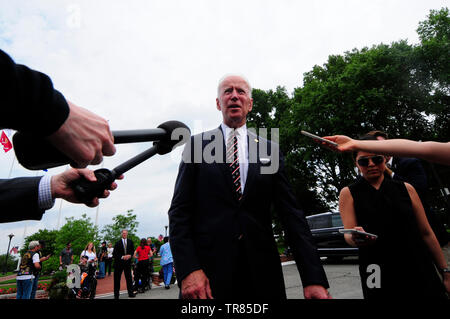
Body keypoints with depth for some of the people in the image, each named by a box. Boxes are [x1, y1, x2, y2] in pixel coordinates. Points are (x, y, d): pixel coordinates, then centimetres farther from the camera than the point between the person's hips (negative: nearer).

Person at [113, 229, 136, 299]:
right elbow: (115, 254, -6)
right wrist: (122, 257, -16)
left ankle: (130, 293, 15)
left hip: (127, 262, 2)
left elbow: (132, 250, 9)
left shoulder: (130, 242, 5)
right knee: (117, 279, 4)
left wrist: (130, 255, -11)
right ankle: (116, 294, 16)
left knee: (129, 278, 7)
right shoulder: (118, 243, -4)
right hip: (119, 262, -2)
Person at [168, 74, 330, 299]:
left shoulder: (269, 150, 5)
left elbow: (291, 213, 1)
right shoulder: (197, 145, 2)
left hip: (262, 271, 2)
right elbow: (179, 211, -2)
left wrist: (313, 278, -7)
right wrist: (187, 270, -14)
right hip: (208, 269, -1)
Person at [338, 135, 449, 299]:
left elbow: (426, 233, 7)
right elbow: (348, 235, -8)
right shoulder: (348, 193, -1)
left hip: (420, 274, 2)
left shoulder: (405, 189, 5)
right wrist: (356, 238, -31)